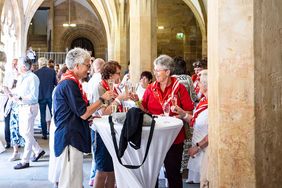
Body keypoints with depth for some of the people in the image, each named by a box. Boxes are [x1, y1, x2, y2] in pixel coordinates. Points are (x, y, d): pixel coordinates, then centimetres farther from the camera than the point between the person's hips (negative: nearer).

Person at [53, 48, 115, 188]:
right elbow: (83, 114, -16)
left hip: (71, 137, 11)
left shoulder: (69, 82, 15)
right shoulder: (70, 84, -17)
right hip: (70, 138, -11)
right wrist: (102, 99, -8)